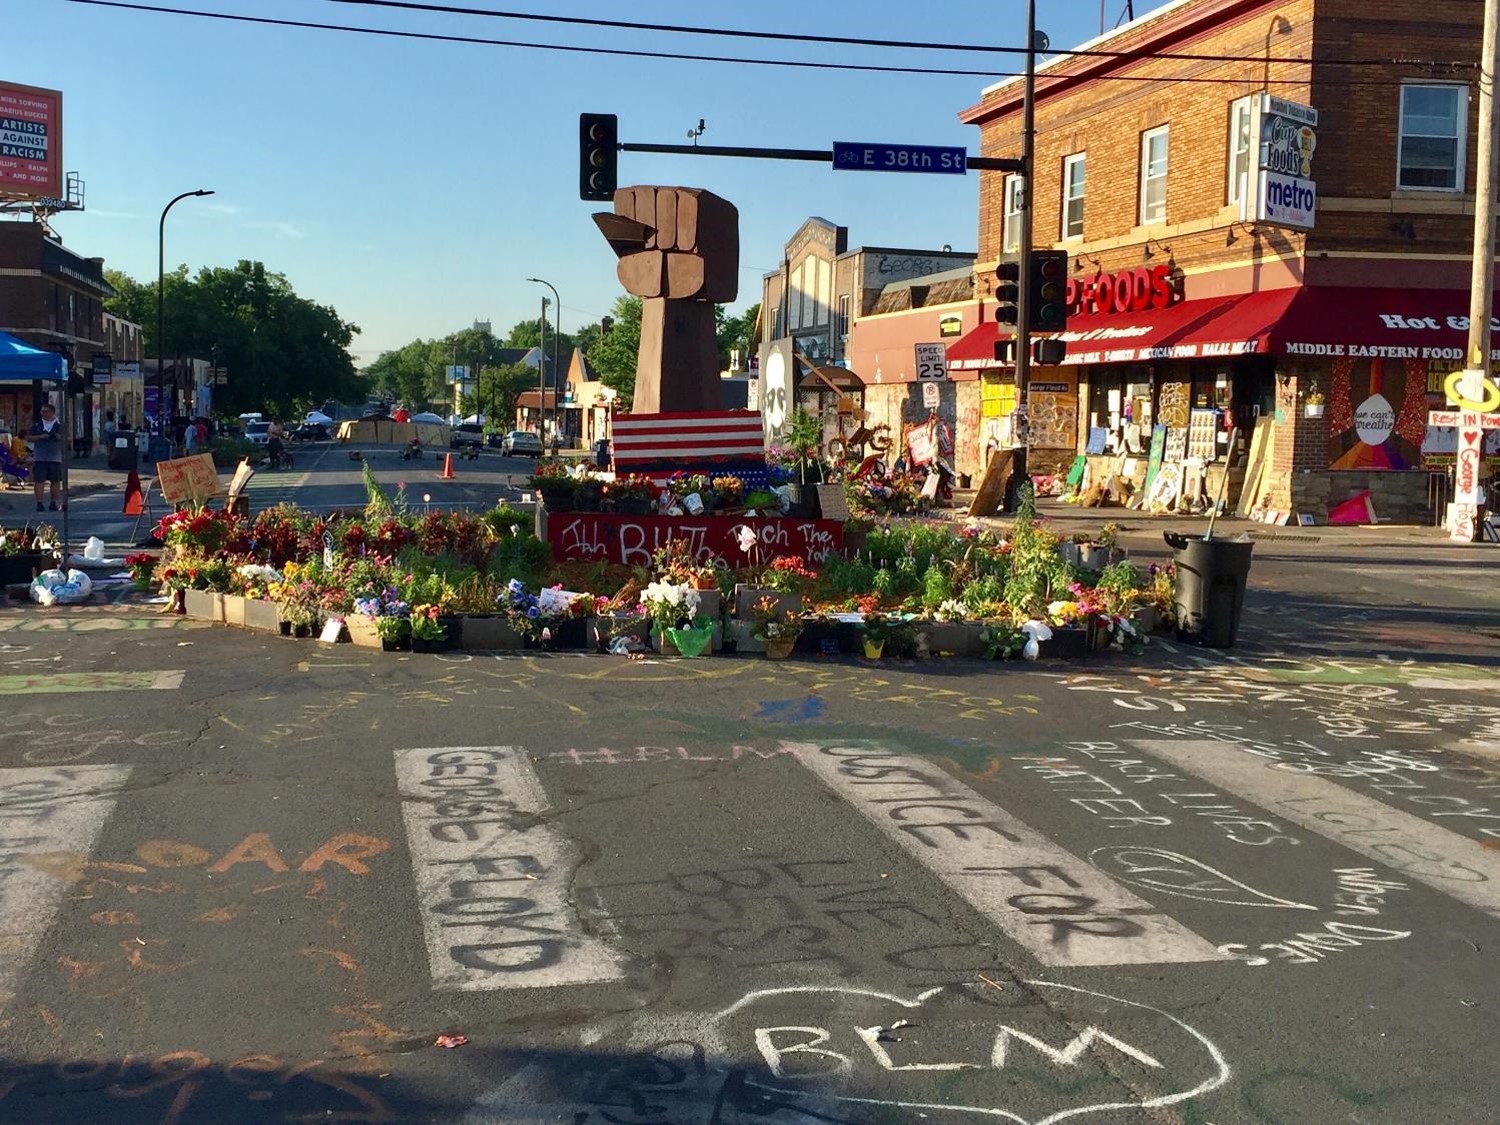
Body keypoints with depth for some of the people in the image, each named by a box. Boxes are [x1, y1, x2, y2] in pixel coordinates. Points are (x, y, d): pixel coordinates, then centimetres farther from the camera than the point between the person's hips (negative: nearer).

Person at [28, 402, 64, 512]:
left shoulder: (60, 425, 7)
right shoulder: (37, 424, 9)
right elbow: (28, 437, 8)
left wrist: (61, 437, -10)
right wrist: (40, 437, -8)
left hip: (55, 458, 0)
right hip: (39, 458, 0)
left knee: (56, 481, 3)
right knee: (39, 481, -4)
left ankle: (54, 502, 14)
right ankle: (39, 503, 1)